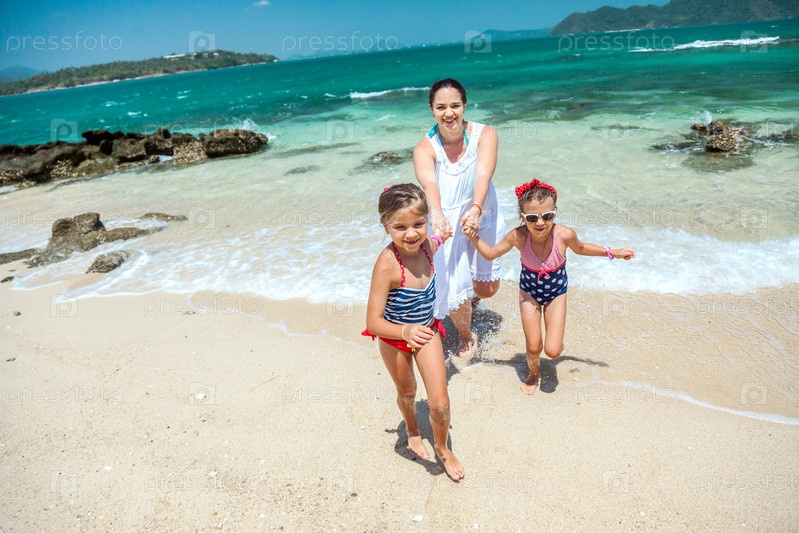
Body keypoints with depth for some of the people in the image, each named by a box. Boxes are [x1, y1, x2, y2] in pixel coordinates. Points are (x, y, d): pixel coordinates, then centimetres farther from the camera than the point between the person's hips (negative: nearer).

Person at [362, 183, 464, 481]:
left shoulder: (429, 245, -20)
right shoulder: (387, 265, -37)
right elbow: (373, 322, -37)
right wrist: (405, 331, -50)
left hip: (426, 331, 3)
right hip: (395, 338, -3)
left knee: (440, 403, 3)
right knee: (407, 393, 25)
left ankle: (442, 448, 36)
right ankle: (412, 432, 58)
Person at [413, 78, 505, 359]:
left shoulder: (484, 134, -16)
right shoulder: (424, 148, -18)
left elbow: (483, 174, -32)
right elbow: (428, 183, -38)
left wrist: (475, 209, -51)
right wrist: (437, 214, -58)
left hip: (484, 218, 2)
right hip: (447, 224, -1)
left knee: (487, 288, 9)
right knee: (455, 293, -7)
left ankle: (471, 293, 50)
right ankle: (465, 337, 28)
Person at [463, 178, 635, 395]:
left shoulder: (564, 235, -29)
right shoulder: (518, 236, -29)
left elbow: (580, 248, -3)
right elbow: (490, 253, -11)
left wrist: (612, 253, 0)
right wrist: (474, 237, -27)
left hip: (556, 293, 0)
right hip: (529, 291, 0)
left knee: (552, 351, -4)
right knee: (533, 347, 4)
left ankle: (557, 341, 36)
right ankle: (533, 375, 40)